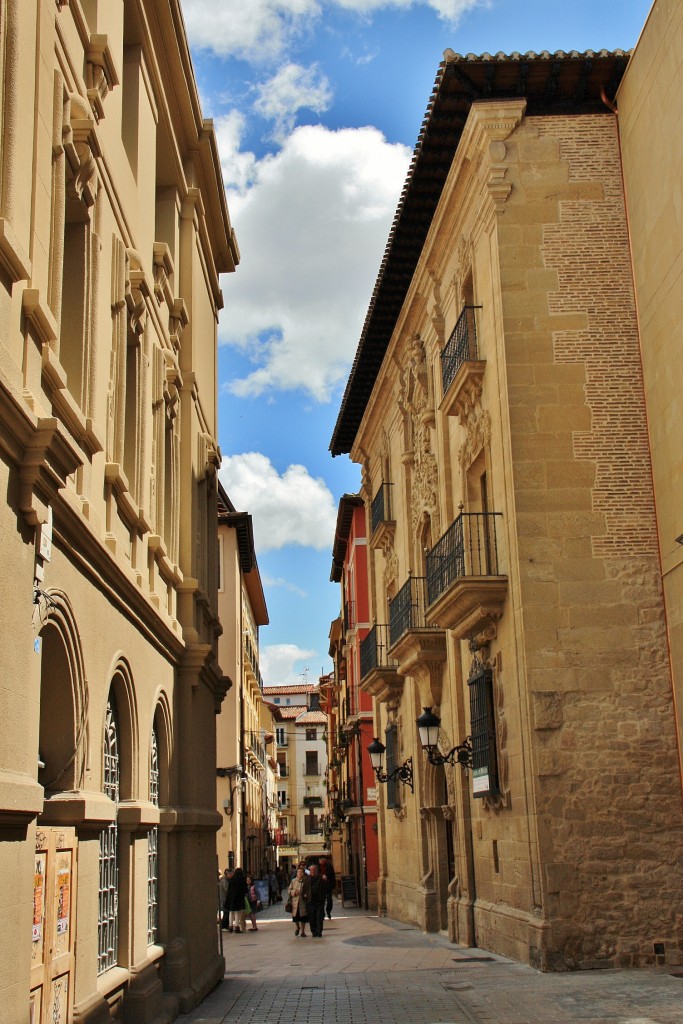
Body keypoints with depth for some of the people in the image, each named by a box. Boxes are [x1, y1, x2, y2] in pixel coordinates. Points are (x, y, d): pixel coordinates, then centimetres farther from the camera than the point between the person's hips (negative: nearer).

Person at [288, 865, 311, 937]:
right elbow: (289, 890, 7)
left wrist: (306, 895, -14)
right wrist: (294, 892, -11)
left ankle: (302, 931, 15)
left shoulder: (307, 881, 1)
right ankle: (298, 927, 34)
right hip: (295, 901, 1)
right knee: (295, 916, 4)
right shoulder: (293, 881, 7)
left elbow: (309, 891, 3)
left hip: (303, 901, -1)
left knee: (303, 917, 1)